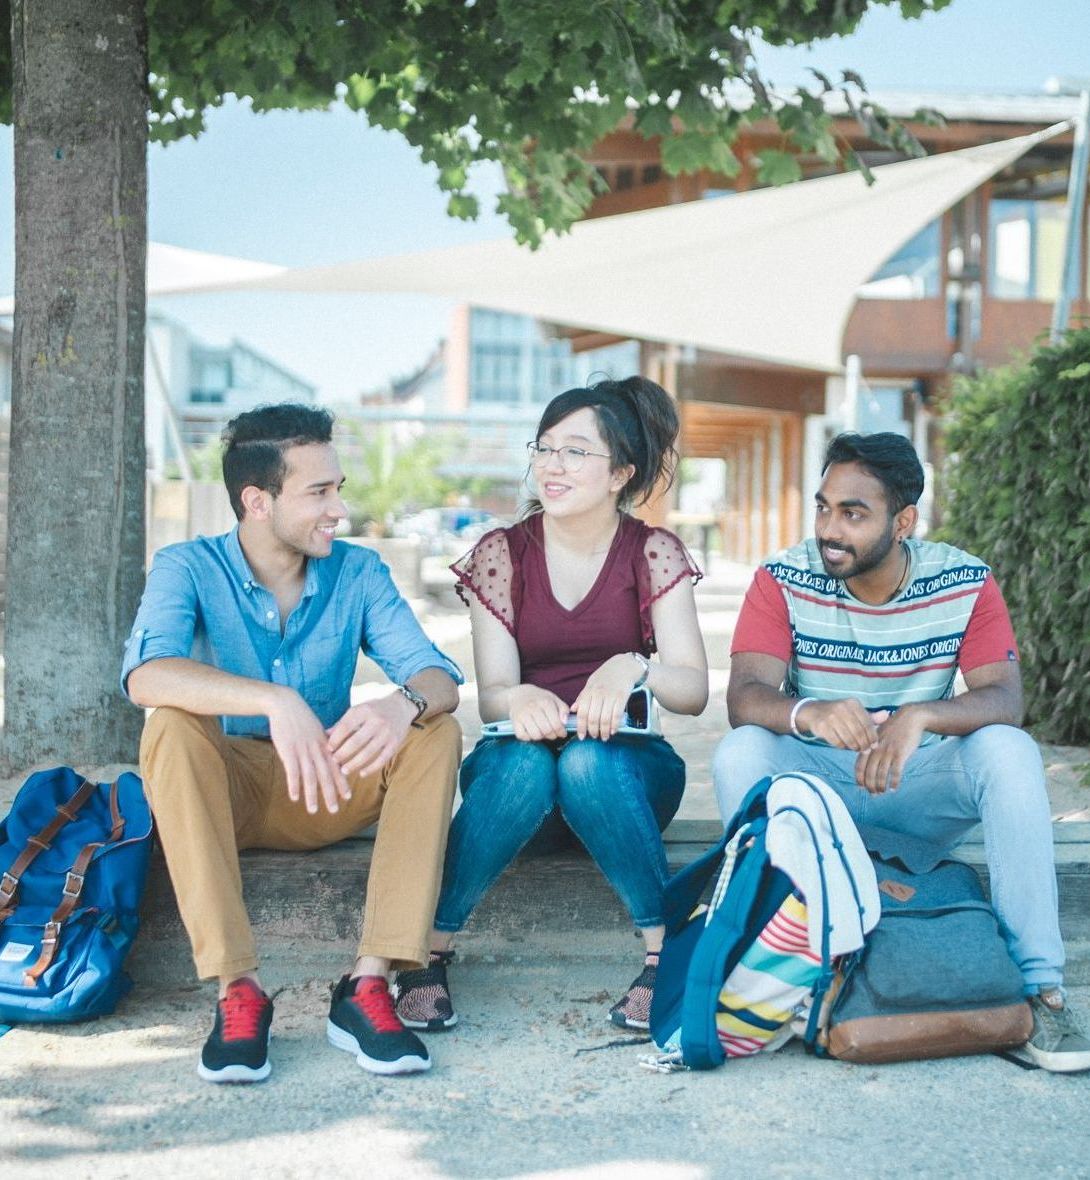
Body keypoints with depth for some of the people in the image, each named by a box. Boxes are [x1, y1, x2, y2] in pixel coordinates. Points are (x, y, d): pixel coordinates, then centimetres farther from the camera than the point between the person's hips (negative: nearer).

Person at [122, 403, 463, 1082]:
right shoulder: (189, 568, -10)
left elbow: (441, 679, -12)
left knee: (437, 734, -22)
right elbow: (146, 676, -30)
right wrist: (275, 702, -45)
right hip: (226, 792, -2)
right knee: (172, 725, -32)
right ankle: (238, 991, -33)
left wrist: (405, 704, -38)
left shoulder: (359, 573, -1)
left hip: (330, 792, 3)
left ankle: (368, 985, -29)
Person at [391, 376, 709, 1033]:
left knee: (586, 763, -35)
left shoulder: (654, 554, -1)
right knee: (524, 759, -35)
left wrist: (634, 668, -34)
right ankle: (426, 954, -24)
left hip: (622, 765, 0)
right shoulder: (501, 554, 0)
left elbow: (694, 690, -11)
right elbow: (490, 694, -8)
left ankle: (667, 954, -25)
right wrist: (518, 700, -34)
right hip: (517, 762, 1)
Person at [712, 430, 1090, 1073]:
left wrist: (920, 717, -42)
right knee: (741, 753, -29)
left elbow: (1005, 699, -20)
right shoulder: (783, 581, -10)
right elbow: (746, 695, -22)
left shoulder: (966, 583, -9)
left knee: (1009, 750, -28)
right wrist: (809, 714, -47)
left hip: (922, 786, 0)